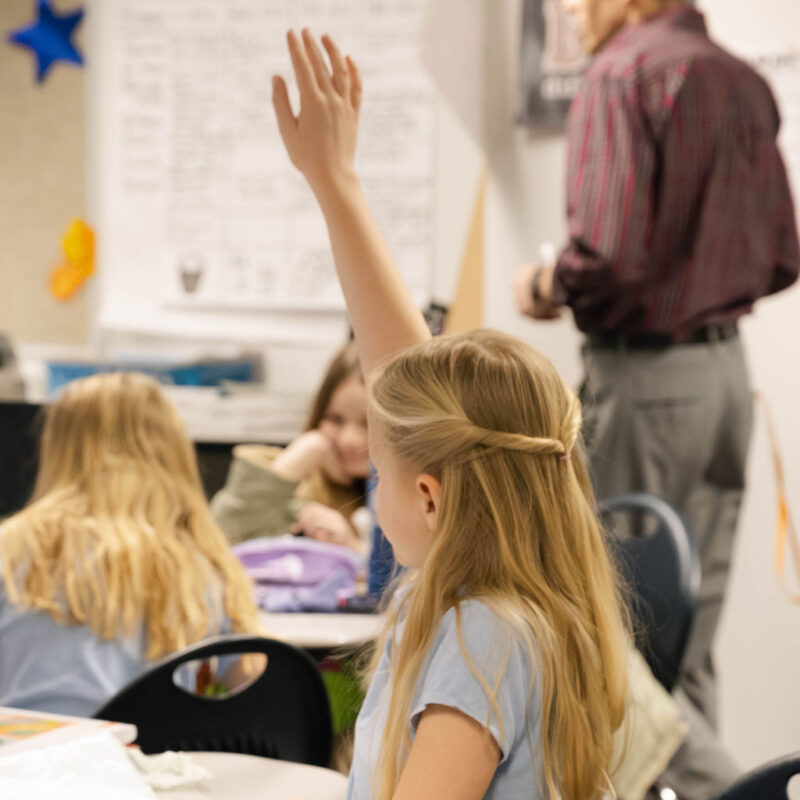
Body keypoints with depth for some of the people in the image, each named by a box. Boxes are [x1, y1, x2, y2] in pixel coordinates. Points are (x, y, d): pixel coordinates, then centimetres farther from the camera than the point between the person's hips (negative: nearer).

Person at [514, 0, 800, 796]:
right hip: (725, 364, 8)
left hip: (644, 370, -8)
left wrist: (541, 289, -3)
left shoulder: (623, 74, -12)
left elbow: (608, 255, -21)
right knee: (690, 634, 14)